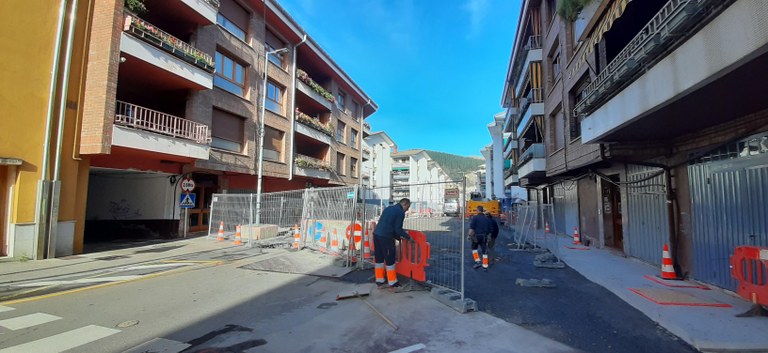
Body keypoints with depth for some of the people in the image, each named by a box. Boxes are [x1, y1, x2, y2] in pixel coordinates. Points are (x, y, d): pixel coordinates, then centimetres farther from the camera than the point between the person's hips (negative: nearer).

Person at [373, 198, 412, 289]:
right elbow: (398, 229, -9)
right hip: (386, 237, -8)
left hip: (376, 234, 8)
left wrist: (399, 237, 26)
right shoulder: (400, 212, -6)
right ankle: (392, 282, 12)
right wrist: (408, 237, 5)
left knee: (379, 258, 14)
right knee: (390, 259, 3)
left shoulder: (389, 208, 20)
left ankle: (379, 281, 23)